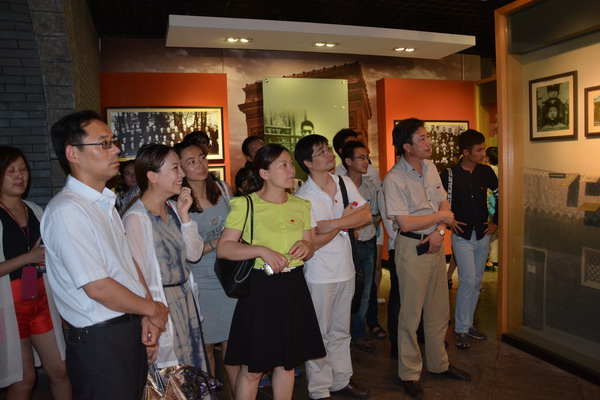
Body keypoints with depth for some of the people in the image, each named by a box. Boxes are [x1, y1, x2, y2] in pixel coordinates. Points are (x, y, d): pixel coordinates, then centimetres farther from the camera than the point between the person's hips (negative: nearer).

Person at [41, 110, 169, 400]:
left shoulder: (104, 202, 9)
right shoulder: (66, 211, -20)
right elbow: (97, 288, -22)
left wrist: (147, 316, -2)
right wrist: (153, 310, -8)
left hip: (131, 330, 8)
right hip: (101, 341, -8)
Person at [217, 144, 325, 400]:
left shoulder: (301, 206, 7)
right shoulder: (245, 205, -8)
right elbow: (223, 248, -11)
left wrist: (306, 247, -9)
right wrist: (261, 250, -22)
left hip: (294, 287, 5)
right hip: (260, 289, -4)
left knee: (287, 362, 16)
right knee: (252, 368, 6)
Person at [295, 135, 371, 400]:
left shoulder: (344, 183, 1)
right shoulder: (303, 198, -16)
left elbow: (367, 215, -7)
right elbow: (311, 243, -20)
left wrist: (333, 223, -20)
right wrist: (345, 221, -11)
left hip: (345, 269, 6)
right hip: (319, 275, -5)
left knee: (341, 331, 20)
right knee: (319, 334, 9)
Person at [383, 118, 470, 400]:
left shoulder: (430, 167, 6)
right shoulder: (394, 179, -17)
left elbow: (445, 205, 9)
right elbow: (405, 223, -20)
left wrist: (439, 232, -9)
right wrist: (441, 217, -9)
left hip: (435, 244, 7)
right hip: (412, 248, -7)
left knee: (439, 310, 18)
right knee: (411, 313, 4)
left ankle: (438, 363, 37)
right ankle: (410, 374, 22)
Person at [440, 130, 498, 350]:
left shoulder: (486, 172, 1)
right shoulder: (450, 174, -12)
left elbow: (499, 196, 15)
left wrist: (495, 221, 8)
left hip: (483, 235, 5)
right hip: (462, 236, -5)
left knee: (476, 282, 11)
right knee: (467, 281, -8)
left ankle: (468, 324, 26)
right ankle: (461, 329, 6)